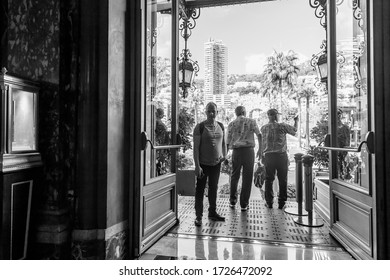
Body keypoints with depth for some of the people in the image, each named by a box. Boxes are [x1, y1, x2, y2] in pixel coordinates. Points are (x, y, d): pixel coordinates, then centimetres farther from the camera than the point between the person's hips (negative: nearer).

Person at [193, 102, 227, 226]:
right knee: (200, 189, 3)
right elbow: (196, 147, -14)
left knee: (214, 188, 17)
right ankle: (198, 216, 13)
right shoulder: (200, 127, -11)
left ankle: (212, 212, 32)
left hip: (217, 163, 5)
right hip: (203, 164, -5)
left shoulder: (220, 126, 5)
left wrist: (224, 155, 5)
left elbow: (223, 143, 19)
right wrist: (197, 166, -18)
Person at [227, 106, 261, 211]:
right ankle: (244, 204, 9)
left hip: (236, 151, 2)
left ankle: (232, 201, 20)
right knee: (247, 178, 5)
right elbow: (259, 135, -2)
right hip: (249, 150, -1)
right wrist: (260, 149, 6)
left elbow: (228, 142, 7)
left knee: (234, 177, 17)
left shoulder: (231, 124, 9)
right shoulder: (251, 121, 6)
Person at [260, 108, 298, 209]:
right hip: (281, 155, -2)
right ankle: (281, 202, 14)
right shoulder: (282, 126, -5)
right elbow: (294, 130, 11)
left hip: (268, 156, 2)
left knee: (269, 180, 9)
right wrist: (296, 121, 28)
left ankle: (269, 202, 13)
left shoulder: (263, 128, 3)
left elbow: (262, 144, 7)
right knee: (282, 180, 8)